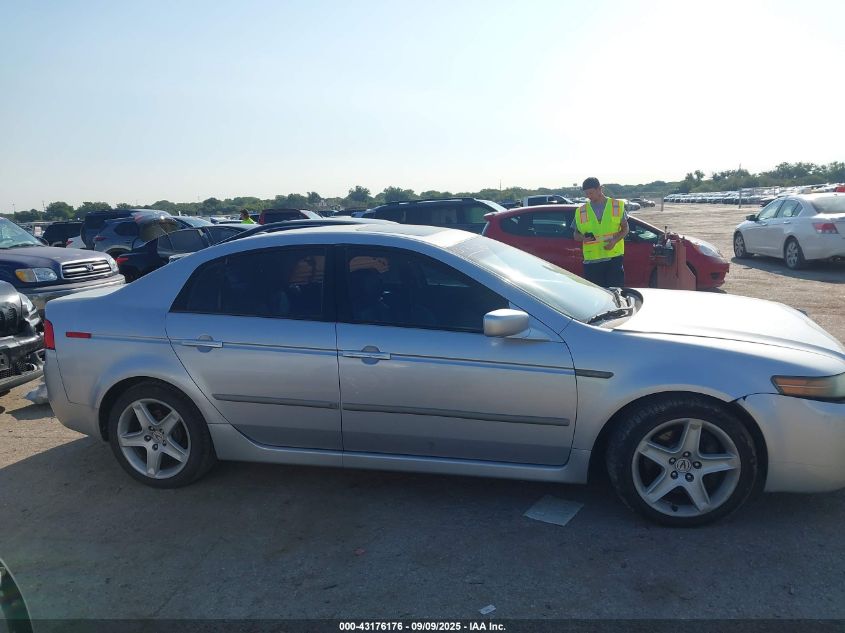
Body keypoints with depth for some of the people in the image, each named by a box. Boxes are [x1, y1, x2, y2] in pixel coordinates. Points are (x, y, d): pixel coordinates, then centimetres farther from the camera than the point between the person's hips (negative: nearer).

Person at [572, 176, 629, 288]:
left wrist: (615, 240, -11)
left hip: (614, 257, -1)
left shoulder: (617, 206, 5)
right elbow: (576, 234, 12)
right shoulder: (581, 211, 7)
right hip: (591, 259, 1)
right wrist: (583, 237, -12)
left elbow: (625, 228, 7)